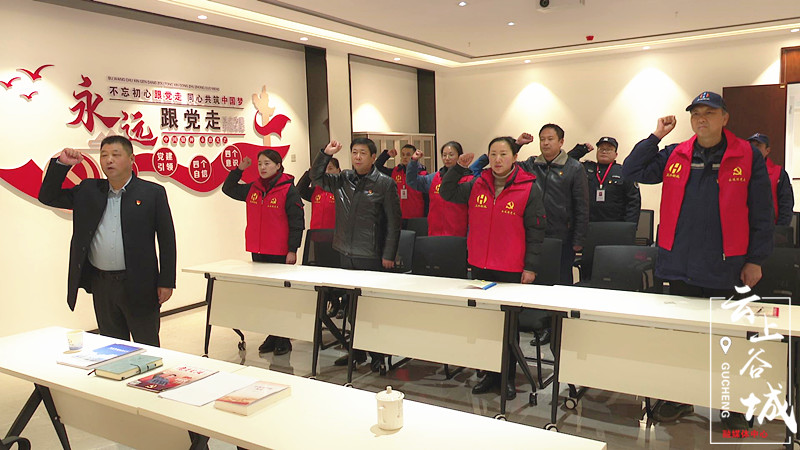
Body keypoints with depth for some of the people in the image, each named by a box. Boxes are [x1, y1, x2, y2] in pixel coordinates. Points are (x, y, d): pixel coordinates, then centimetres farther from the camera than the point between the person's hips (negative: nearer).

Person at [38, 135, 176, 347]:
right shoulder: (89, 191, 9)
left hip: (139, 286, -4)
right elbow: (48, 197, 14)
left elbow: (167, 240, -3)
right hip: (101, 284, 4)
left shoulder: (152, 193, -2)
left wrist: (166, 282, -6)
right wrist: (61, 164, -1)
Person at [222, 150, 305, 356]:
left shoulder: (289, 190, -8)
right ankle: (272, 335, 22)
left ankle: (283, 339, 12)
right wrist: (239, 169, 9)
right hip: (258, 252, 6)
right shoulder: (253, 189, 10)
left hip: (280, 254, -6)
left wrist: (292, 250, -12)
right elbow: (228, 188, 23)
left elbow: (297, 222, -9)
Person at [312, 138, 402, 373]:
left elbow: (394, 222, -6)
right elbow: (316, 177, 14)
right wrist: (326, 154, -2)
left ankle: (377, 355, 14)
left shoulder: (385, 184, -5)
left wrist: (388, 254, -10)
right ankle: (357, 350, 27)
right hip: (346, 254, 5)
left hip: (372, 256, -5)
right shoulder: (343, 179, 9)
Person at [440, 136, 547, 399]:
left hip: (512, 270, -4)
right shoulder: (477, 186, 5)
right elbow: (447, 193, 15)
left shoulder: (529, 189, -7)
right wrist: (459, 168, 0)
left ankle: (508, 377, 23)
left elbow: (536, 230, -6)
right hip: (480, 267, 5)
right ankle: (491, 374, 27)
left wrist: (530, 267, -8)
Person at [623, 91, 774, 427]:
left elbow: (761, 214, -1)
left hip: (726, 266, -2)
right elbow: (631, 172, 3)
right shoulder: (674, 156, 6)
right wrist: (656, 137, -1)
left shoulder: (747, 157, -1)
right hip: (681, 264, 3)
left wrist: (756, 259, -4)